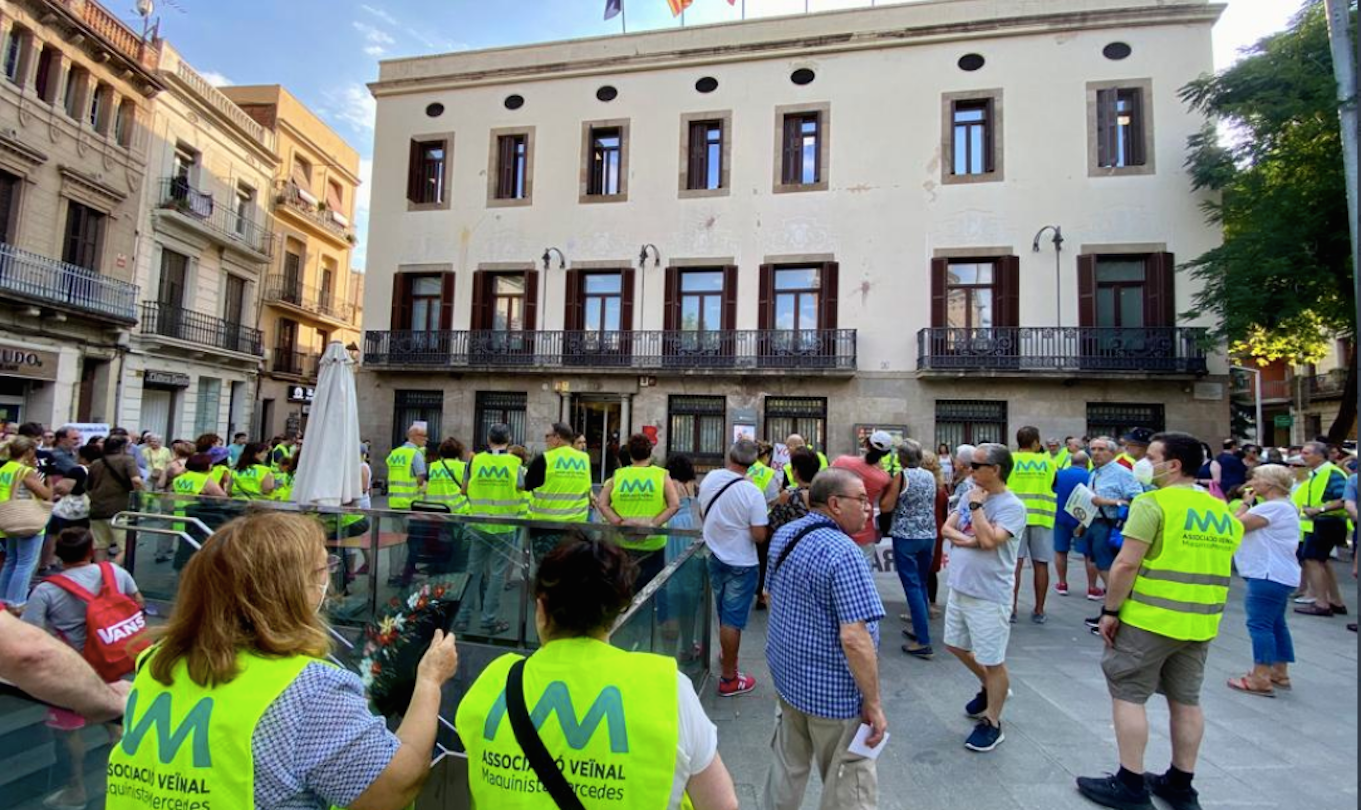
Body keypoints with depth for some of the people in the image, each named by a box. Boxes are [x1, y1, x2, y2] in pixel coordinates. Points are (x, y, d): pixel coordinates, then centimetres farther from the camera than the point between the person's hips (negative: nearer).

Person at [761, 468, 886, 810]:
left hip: (786, 678, 8)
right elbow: (854, 639, -28)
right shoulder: (843, 553, -25)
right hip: (833, 692, -7)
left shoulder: (784, 535, 1)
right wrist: (873, 704, -17)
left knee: (787, 768, 23)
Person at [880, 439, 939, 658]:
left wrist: (887, 488, 4)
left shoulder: (901, 476, -11)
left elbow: (886, 507, -11)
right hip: (929, 536, 6)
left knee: (912, 586, -4)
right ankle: (920, 630, 28)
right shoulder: (930, 477, 6)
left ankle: (923, 642, -4)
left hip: (906, 537, -6)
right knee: (921, 584, 18)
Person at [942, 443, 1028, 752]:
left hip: (989, 595, -8)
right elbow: (947, 528, 4)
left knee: (992, 661, 8)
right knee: (955, 645, 23)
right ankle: (988, 687, 47)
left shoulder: (1012, 506, -18)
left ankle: (992, 724, 25)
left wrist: (976, 504, -20)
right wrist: (966, 540, -15)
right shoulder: (970, 495, 4)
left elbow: (989, 540, -29)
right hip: (960, 588, 8)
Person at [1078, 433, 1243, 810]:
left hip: (1149, 619, -8)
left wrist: (1109, 611, -10)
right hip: (1200, 623, 8)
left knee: (1128, 695, 3)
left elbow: (1126, 564, -20)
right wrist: (1205, 617, 23)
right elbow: (1216, 564, 16)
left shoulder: (1153, 503, -15)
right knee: (1186, 701, 16)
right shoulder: (1222, 511, 10)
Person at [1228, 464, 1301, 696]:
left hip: (1269, 575, -11)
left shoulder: (1272, 507, -18)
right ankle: (1280, 673, 26)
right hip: (1279, 575, 11)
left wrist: (1246, 503, -5)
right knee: (1275, 624, 17)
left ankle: (1260, 679, -7)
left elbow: (1235, 526, -15)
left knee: (1259, 624, -9)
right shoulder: (1285, 507, 17)